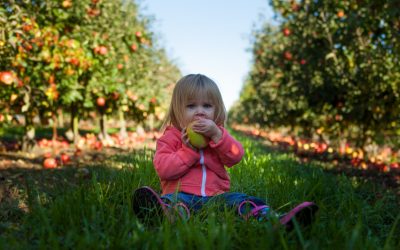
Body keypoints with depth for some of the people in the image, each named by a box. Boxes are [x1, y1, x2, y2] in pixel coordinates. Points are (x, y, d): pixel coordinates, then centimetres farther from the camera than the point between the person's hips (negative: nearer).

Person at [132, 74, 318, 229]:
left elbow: (236, 157, 1)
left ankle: (276, 222, -45)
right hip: (182, 194, -3)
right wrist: (188, 150, -12)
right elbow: (163, 169, -5)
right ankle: (165, 215, -68)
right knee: (170, 201, -35)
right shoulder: (171, 137, 9)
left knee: (245, 201, -23)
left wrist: (216, 135, -12)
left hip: (216, 194, 3)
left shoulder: (218, 133, 18)